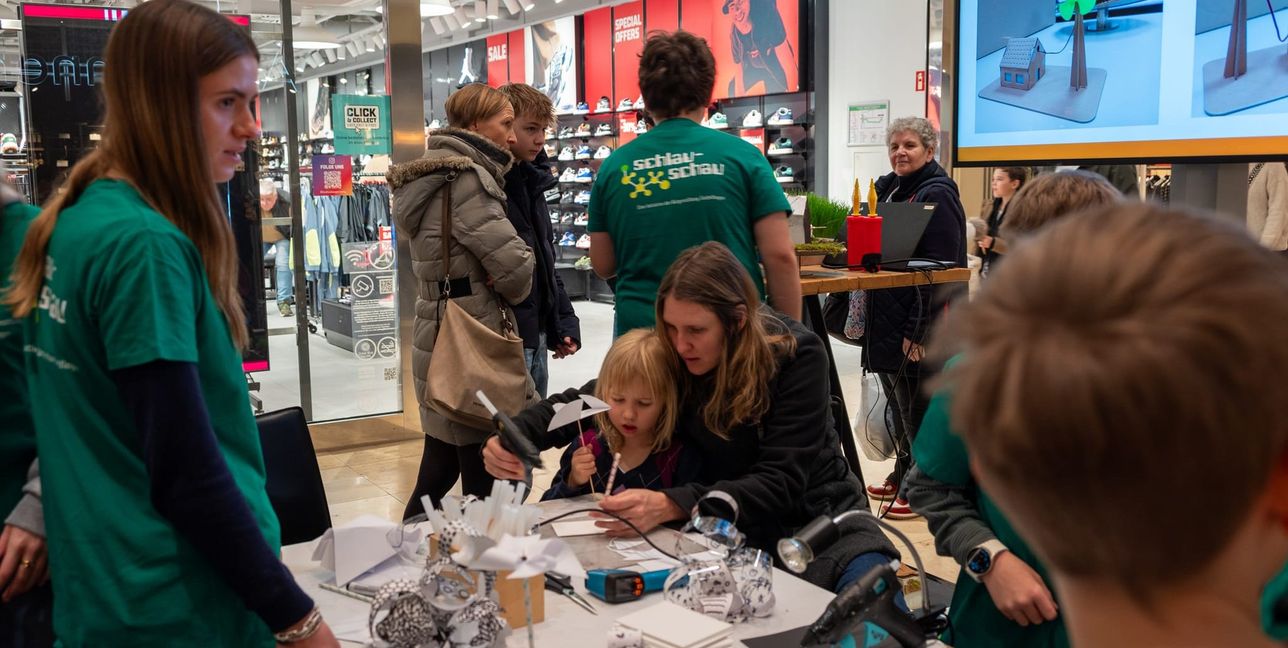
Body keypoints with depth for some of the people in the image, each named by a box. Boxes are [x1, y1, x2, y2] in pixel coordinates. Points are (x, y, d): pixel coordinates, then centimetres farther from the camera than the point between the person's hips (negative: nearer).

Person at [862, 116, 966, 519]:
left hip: (918, 324, -9)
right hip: (887, 319, 9)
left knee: (916, 409, -1)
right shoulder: (889, 189, 15)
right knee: (898, 403, 17)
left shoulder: (937, 196, -12)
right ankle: (901, 477, 30)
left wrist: (918, 331, -22)